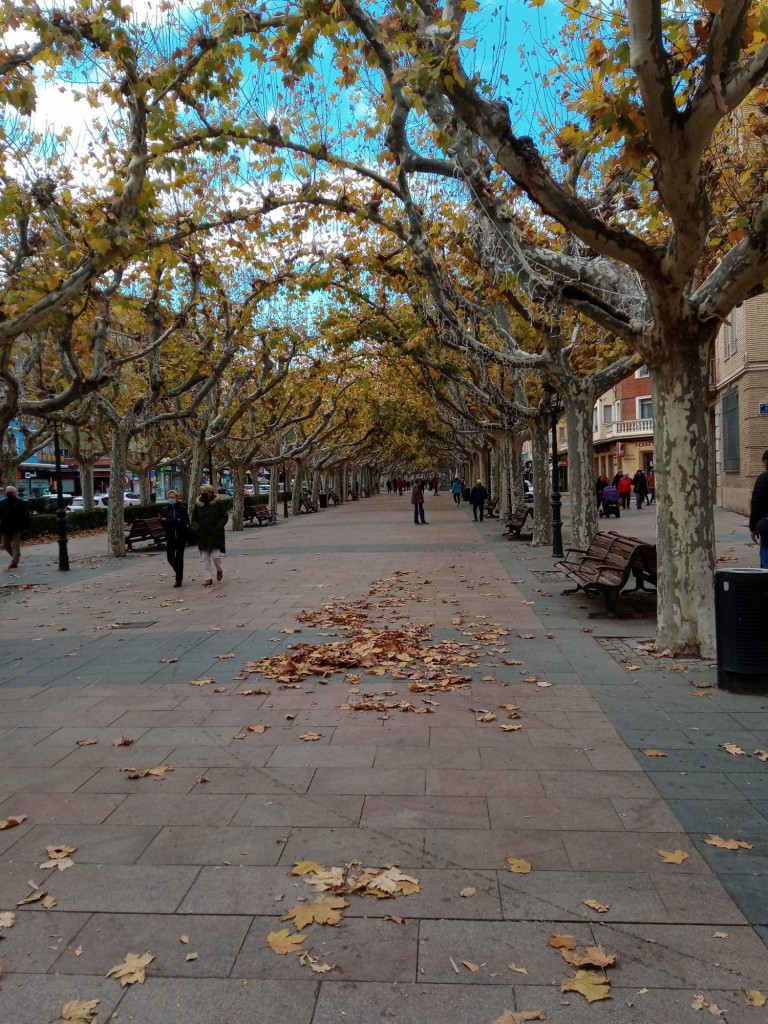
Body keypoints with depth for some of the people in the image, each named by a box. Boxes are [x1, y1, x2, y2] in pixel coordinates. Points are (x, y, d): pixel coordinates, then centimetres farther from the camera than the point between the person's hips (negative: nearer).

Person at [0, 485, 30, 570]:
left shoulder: (21, 503, -3)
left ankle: (14, 562, -4)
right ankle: (16, 556, 32)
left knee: (15, 545, -5)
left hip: (17, 529, -6)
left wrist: (25, 527, -10)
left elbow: (26, 516, -5)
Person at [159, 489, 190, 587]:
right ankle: (178, 572, 30)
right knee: (170, 558, 2)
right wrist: (176, 521, -15)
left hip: (181, 536, -3)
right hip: (170, 537, 3)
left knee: (179, 557, -3)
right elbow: (162, 521, -7)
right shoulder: (165, 510, 7)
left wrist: (168, 521, -13)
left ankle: (179, 579, 8)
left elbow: (183, 521, -16)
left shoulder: (183, 509, -2)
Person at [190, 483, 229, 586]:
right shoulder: (198, 504, 7)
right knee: (205, 559, 3)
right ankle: (208, 578, 9)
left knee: (215, 556, -7)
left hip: (215, 535, -3)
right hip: (202, 535, 3)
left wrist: (217, 528, -14)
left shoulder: (218, 503, -3)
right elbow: (193, 519, 10)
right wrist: (197, 529, -7)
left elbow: (224, 517, -2)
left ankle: (219, 570, 23)